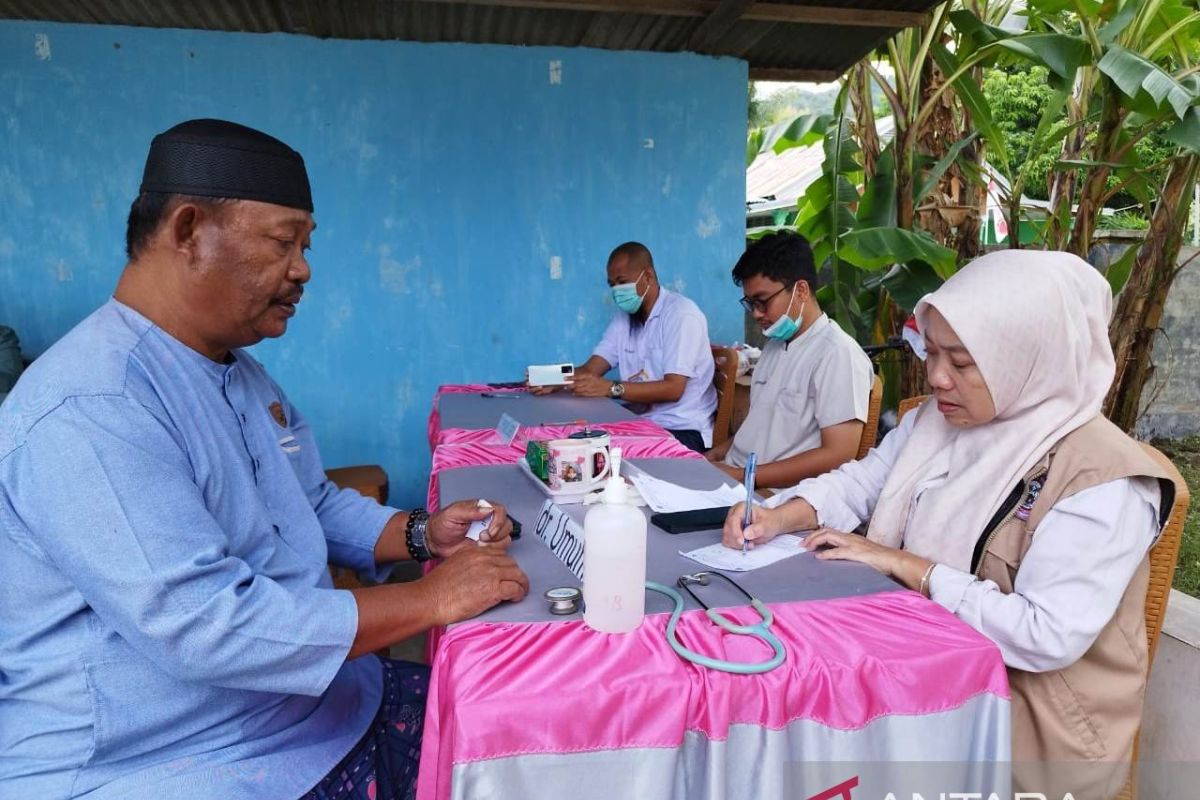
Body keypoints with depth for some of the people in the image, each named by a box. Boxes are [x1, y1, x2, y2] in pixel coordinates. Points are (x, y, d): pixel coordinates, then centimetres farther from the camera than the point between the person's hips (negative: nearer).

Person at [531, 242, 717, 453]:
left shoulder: (682, 314, -13)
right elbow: (591, 369, 2)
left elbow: (672, 389, -21)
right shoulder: (624, 317, 11)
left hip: (682, 430, -6)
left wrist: (611, 388, -30)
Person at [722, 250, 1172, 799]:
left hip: (1029, 716, -6)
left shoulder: (1103, 479, -22)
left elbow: (1048, 636, -27)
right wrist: (780, 516, -14)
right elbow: (861, 480, 6)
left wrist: (903, 565, -23)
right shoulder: (938, 419, 2)